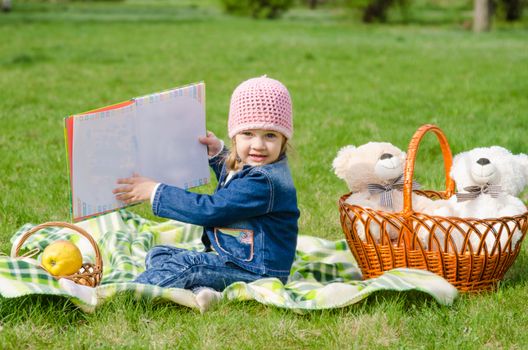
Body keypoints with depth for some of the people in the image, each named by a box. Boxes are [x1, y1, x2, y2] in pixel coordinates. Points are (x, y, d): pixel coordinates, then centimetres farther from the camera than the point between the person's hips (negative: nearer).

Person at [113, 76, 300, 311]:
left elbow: (209, 210, -25)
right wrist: (216, 152, 24)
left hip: (256, 271, -11)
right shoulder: (244, 166, 9)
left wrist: (154, 192, -18)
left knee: (187, 264, -26)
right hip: (226, 256, 11)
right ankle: (199, 290, -22)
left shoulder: (264, 182, -24)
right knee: (158, 255, 4)